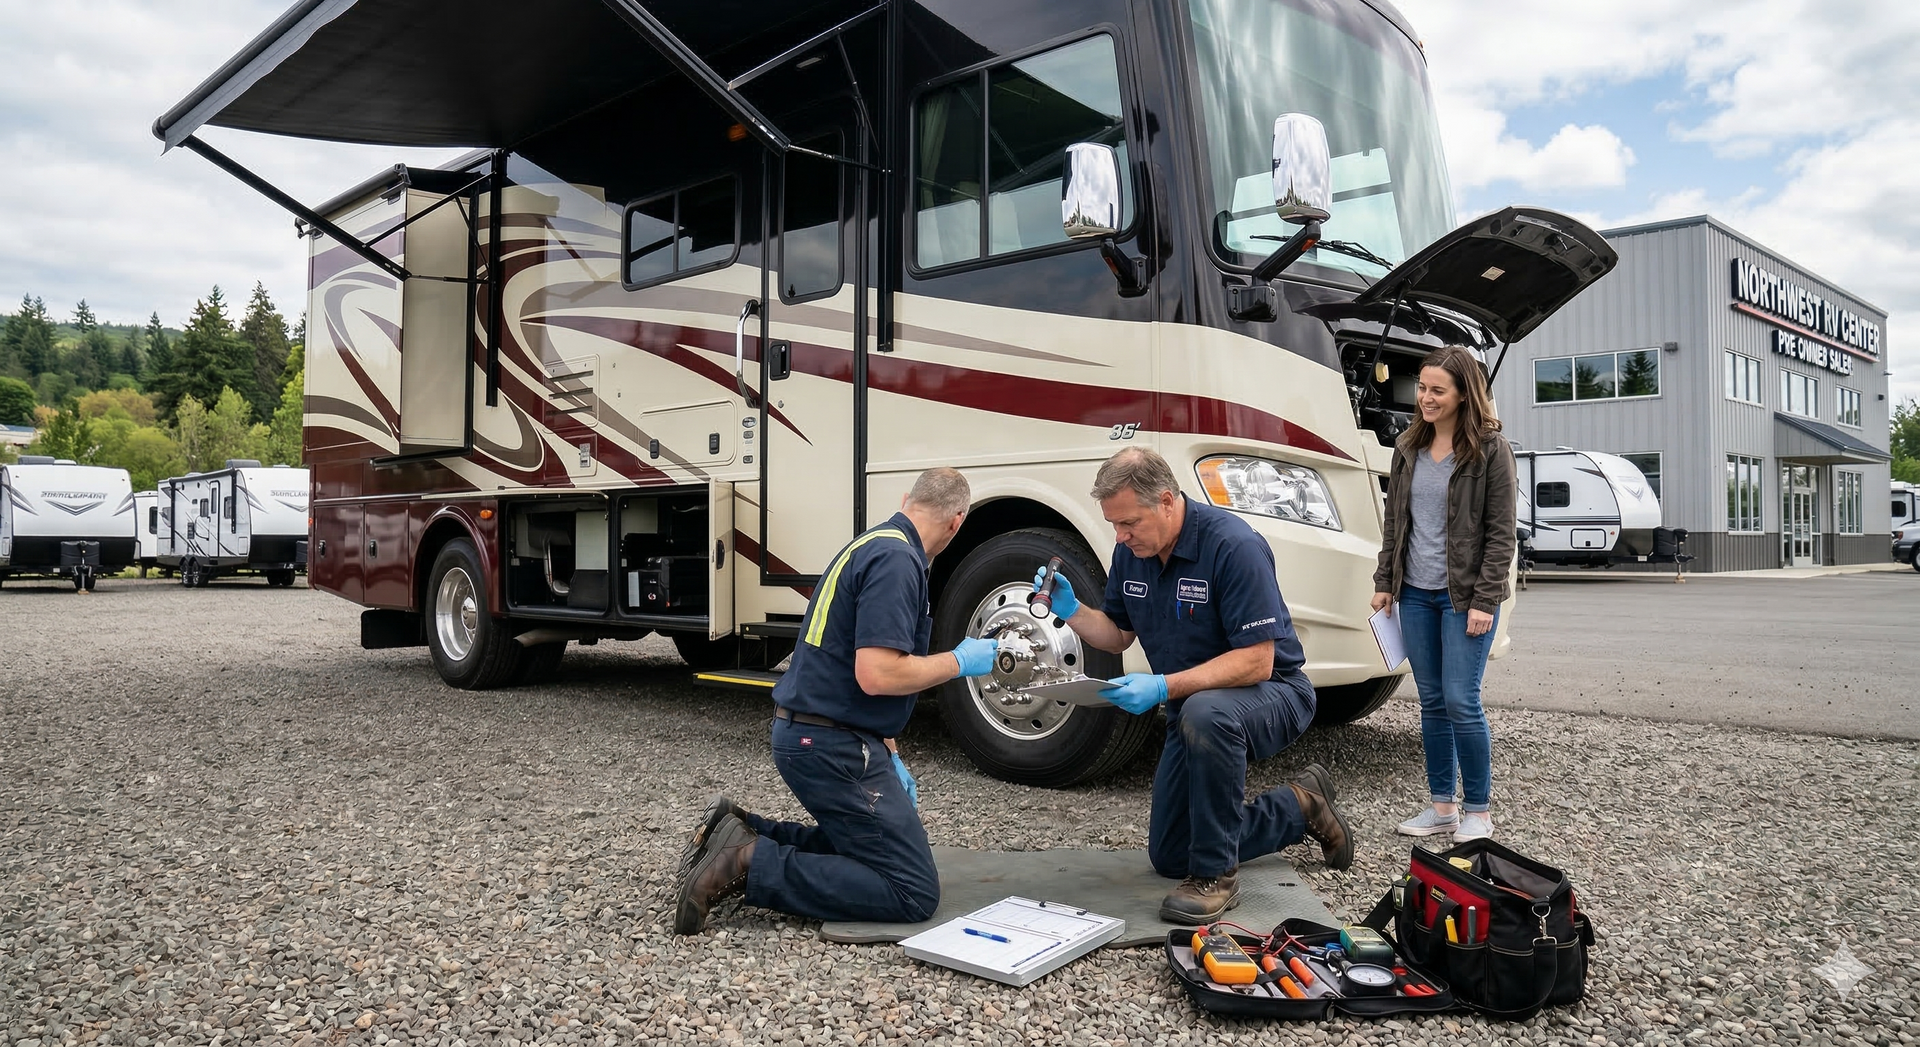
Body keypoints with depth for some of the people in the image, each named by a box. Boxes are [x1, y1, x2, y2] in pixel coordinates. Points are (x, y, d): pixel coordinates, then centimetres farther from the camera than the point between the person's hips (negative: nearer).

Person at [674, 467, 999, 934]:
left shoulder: (873, 545, 14)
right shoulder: (897, 560, -18)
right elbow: (877, 675, -27)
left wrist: (890, 758, 21)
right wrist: (959, 661, -11)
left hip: (807, 733, 10)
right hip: (832, 746, -10)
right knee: (914, 892, -7)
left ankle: (743, 835, 10)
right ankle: (750, 863, -13)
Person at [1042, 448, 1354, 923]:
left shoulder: (1232, 545, -27)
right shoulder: (1131, 550, -5)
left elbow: (1257, 661, -30)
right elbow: (1118, 635, 7)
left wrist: (1165, 687, -37)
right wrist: (1070, 609, -13)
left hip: (1271, 693, -7)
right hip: (1192, 707, 8)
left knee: (1205, 714, -43)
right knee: (1169, 858, 10)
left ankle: (1217, 874, -24)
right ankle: (1300, 807, 27)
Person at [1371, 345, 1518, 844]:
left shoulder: (1490, 448, -7)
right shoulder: (1408, 447, 9)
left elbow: (1500, 532, -9)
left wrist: (1485, 600, -14)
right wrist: (1384, 582, 9)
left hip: (1465, 596, -5)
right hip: (1415, 595, 5)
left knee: (1461, 703, -7)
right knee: (1432, 703, 9)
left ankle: (1479, 810, 9)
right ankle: (1442, 806, 19)